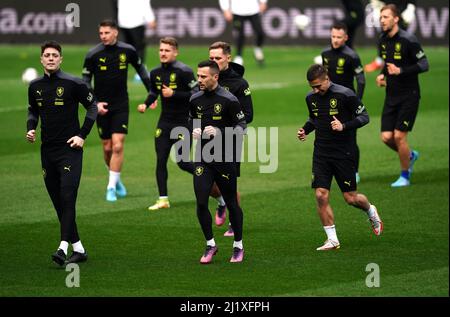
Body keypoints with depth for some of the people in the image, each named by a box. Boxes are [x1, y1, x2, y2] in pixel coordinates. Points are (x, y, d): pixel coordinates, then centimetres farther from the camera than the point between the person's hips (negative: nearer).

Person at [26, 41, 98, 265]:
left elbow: (92, 106, 1)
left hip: (70, 148, -6)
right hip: (47, 150, 6)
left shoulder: (73, 84, -7)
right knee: (58, 202, 7)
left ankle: (63, 247, -23)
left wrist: (82, 135, -6)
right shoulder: (35, 86, 9)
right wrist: (30, 129, 4)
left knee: (67, 198, -16)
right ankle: (79, 249, 14)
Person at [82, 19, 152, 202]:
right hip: (102, 107, 0)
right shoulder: (93, 55, -9)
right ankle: (116, 179, 29)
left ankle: (112, 187, -5)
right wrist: (94, 103, -14)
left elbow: (140, 69, 14)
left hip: (121, 106, 0)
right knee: (107, 148, 5)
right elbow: (85, 81, -2)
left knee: (118, 146, -12)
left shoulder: (128, 51, -4)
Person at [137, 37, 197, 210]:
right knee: (160, 160, -1)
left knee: (182, 162, -5)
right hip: (165, 122, 6)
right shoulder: (155, 73, 5)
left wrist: (174, 94, -23)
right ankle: (163, 199, 6)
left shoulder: (184, 71, -14)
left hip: (184, 122, -6)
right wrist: (145, 104, 4)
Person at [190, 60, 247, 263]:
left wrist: (219, 132, -20)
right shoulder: (195, 99, 5)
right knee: (201, 203, -6)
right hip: (203, 158, 4)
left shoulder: (228, 99, -11)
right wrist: (194, 130, 0)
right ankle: (210, 245, 9)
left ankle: (238, 246, 22)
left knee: (231, 203, 6)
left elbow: (242, 126, -7)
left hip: (225, 159, -4)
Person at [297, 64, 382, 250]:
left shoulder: (345, 94, -13)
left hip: (343, 153, -4)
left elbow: (364, 117, -7)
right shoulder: (311, 98, 4)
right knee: (321, 195, -8)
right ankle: (332, 240, 2)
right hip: (321, 152, 4)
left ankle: (371, 212, 35)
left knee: (351, 198, 1)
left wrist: (344, 126, -22)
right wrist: (305, 130, 2)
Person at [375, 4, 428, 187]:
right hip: (391, 96, 7)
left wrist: (400, 71, -25)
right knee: (386, 137, 0)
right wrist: (382, 75, 2)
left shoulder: (408, 40, -15)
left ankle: (404, 176, 9)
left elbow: (424, 64, -15)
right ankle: (410, 156, 30)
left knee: (399, 136, -9)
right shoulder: (382, 41, 7)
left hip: (409, 96, -7)